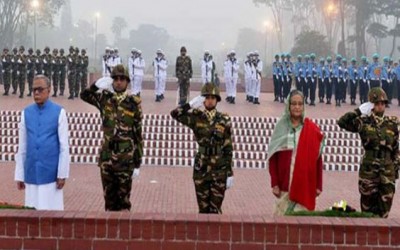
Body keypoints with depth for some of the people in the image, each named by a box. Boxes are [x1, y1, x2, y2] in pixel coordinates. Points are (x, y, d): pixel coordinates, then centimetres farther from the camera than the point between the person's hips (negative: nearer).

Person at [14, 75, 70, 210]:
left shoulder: (59, 112, -3)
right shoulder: (26, 113, 7)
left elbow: (64, 146, -4)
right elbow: (22, 146, 8)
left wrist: (62, 173, -7)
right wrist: (19, 175, 7)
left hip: (51, 173, -3)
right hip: (31, 174, 3)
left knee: (52, 210, 1)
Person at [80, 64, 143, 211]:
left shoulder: (133, 103, -6)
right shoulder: (104, 98, 2)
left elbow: (138, 136, -3)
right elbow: (84, 95, 17)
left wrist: (138, 163, -5)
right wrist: (97, 85, -3)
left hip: (126, 159, -3)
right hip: (106, 158, 3)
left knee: (123, 199, 4)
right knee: (109, 198, 12)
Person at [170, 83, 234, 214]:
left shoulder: (224, 120, 0)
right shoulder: (197, 118, 2)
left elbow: (228, 148, 0)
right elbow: (175, 114, -9)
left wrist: (230, 173, -2)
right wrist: (191, 104, -17)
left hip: (219, 170, -1)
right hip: (201, 168, 1)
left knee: (215, 209, 0)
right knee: (203, 208, 9)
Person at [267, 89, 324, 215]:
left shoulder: (312, 129, 1)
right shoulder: (281, 127, 2)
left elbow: (317, 159, 2)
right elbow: (273, 157, 3)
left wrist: (318, 185, 0)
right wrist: (274, 183, -2)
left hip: (305, 184, -1)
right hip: (284, 183, 1)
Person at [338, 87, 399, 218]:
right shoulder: (364, 122, -2)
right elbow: (342, 122, -14)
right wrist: (359, 111, -15)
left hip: (387, 169, 2)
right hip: (369, 168, -2)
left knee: (385, 202, 3)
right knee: (368, 203, 6)